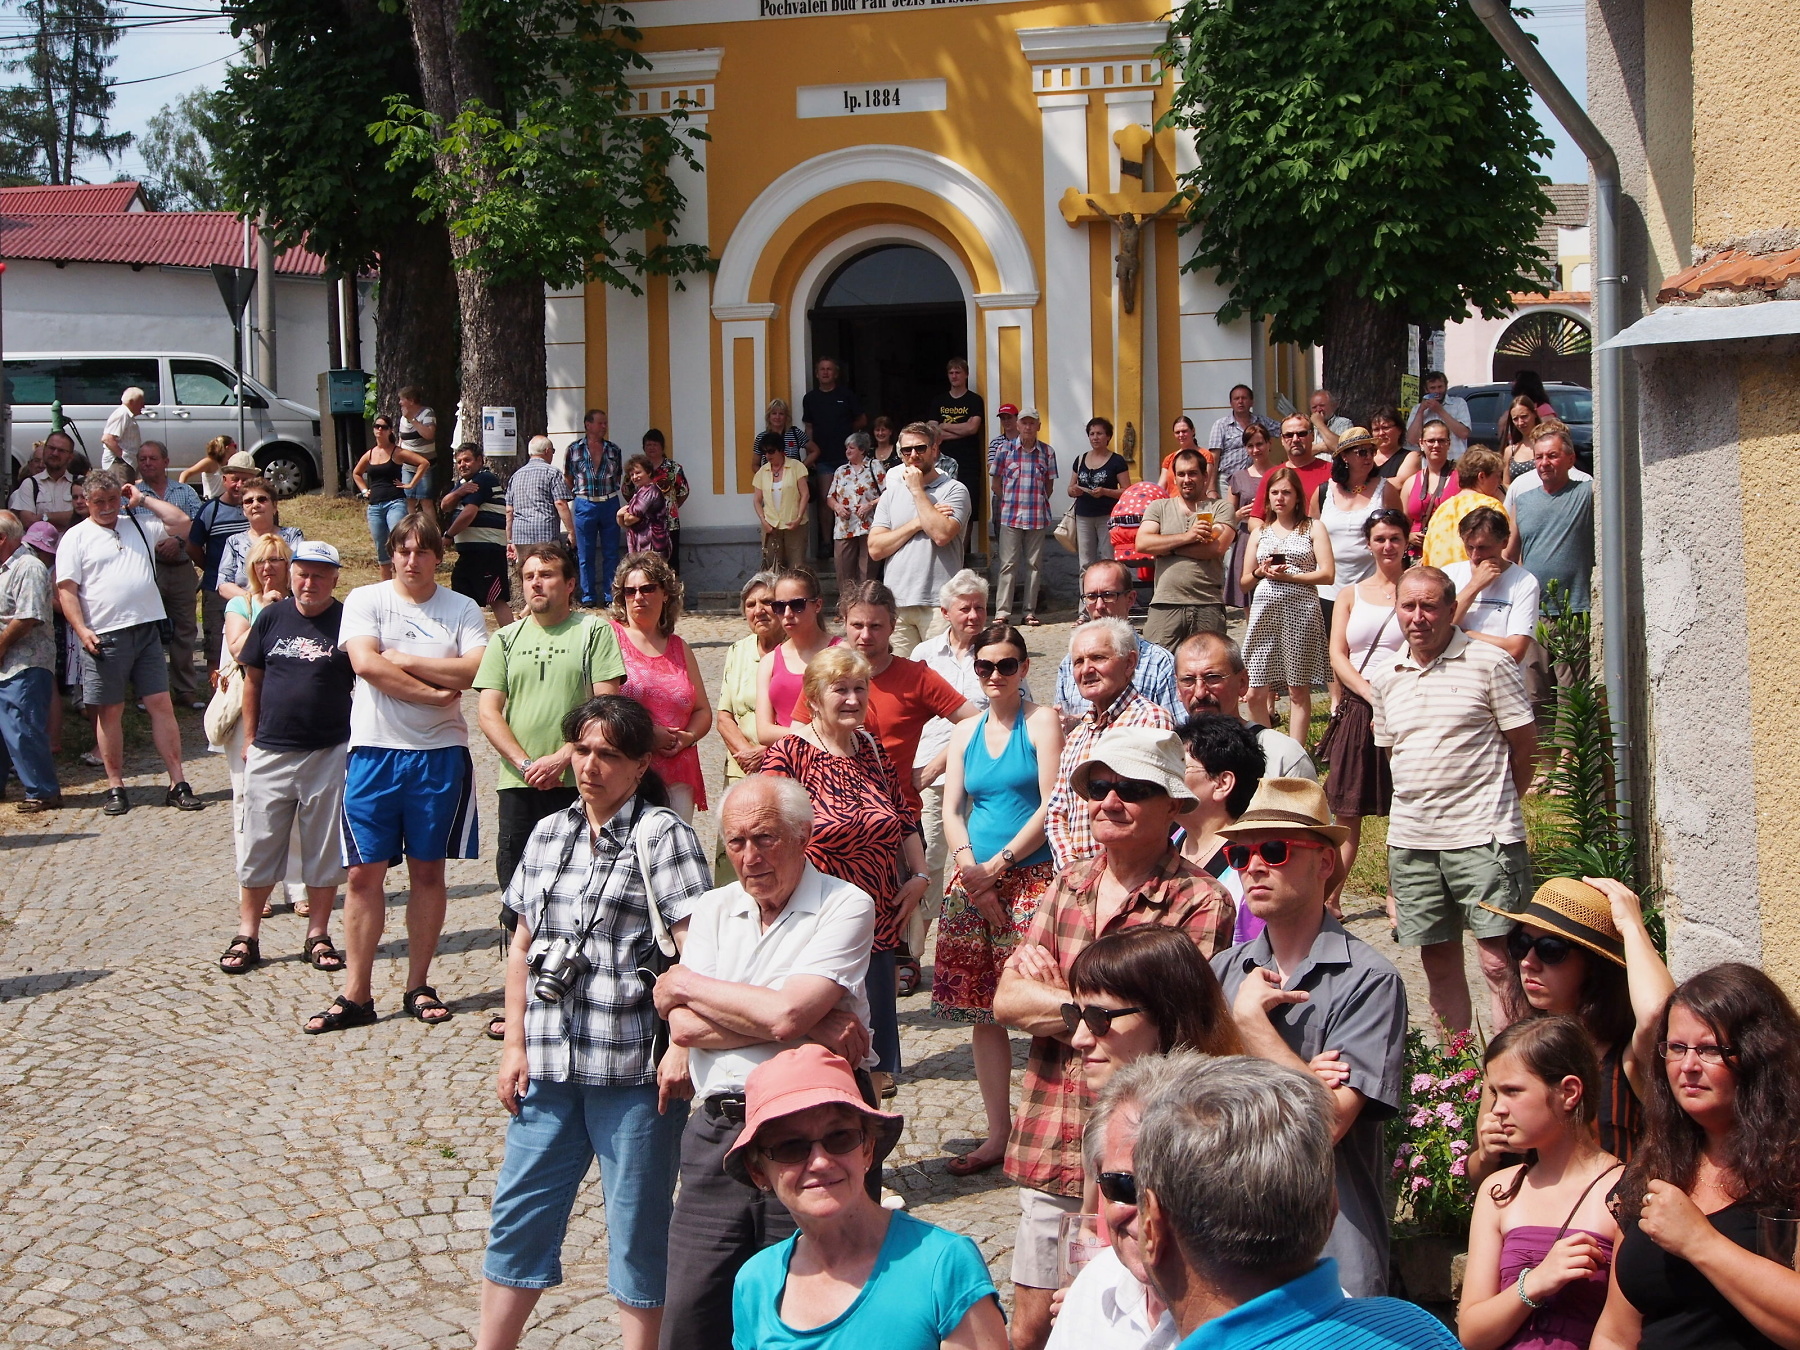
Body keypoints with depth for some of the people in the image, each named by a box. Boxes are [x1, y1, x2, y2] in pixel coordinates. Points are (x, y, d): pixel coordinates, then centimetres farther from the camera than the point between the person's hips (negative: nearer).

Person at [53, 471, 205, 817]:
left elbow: (183, 523, 6)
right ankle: (115, 787, 12)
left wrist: (143, 500, 6)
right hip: (104, 637, -2)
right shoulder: (76, 538, 3)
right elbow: (66, 590, -2)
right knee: (109, 711, 4)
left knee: (161, 705, 0)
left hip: (147, 630, 2)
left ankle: (178, 784, 1)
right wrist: (82, 630, -13)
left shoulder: (140, 524, 13)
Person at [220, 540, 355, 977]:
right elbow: (253, 679, 11)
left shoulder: (347, 622, -4)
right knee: (258, 846, 6)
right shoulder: (271, 617, 4)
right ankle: (247, 936, 15)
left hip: (329, 753, -2)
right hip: (270, 753, 2)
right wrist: (250, 738, 9)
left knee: (324, 849, 7)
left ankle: (318, 936, 17)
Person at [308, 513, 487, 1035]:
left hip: (440, 754, 1)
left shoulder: (462, 610, 5)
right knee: (364, 873, -1)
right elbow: (365, 663, -13)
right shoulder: (365, 600, 3)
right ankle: (355, 995, 4)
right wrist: (433, 691, -12)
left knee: (428, 871, 7)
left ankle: (419, 987, 17)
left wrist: (404, 661, -12)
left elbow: (478, 670, -12)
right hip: (374, 751, -1)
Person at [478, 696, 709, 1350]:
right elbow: (523, 945, 15)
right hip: (549, 1067, 6)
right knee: (518, 1214, 12)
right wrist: (514, 1045, 9)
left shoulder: (662, 835, -7)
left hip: (634, 1071, -5)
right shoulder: (549, 834, 11)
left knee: (637, 1229, 5)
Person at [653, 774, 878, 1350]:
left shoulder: (845, 907, -4)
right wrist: (811, 1025, -11)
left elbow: (785, 1015, -18)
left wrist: (686, 985, -2)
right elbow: (684, 1028, -2)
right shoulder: (714, 909, 12)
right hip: (716, 1134, 5)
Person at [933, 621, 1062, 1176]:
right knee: (982, 1012, 7)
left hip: (1032, 877, -5)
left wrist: (998, 865, -11)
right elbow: (952, 812, 10)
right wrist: (971, 870, -6)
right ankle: (998, 1134, 15)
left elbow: (1051, 805, -9)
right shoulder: (965, 732, 14)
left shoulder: (1042, 721, -2)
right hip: (973, 882, 5)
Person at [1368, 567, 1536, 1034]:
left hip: (1482, 838, -5)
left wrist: (1492, 804, 8)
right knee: (1438, 960, 11)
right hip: (1410, 839, 5)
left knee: (1499, 960, -8)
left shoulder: (1489, 663, -4)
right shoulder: (1382, 676, 11)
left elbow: (1524, 744, 1)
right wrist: (1421, 802, 14)